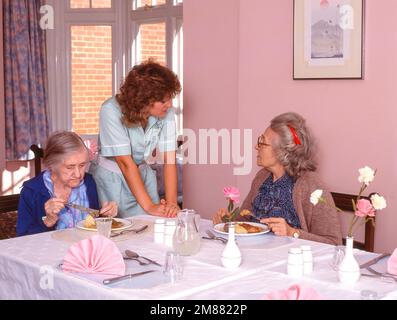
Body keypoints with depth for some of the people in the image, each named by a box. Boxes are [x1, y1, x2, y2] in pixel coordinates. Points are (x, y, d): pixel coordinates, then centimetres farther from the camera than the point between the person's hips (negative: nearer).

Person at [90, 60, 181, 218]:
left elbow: (169, 159, -15)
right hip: (112, 178, -4)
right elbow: (125, 162, -25)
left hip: (143, 173, 4)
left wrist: (172, 202, -26)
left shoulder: (166, 113, -13)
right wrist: (148, 205, -28)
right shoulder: (111, 111, -24)